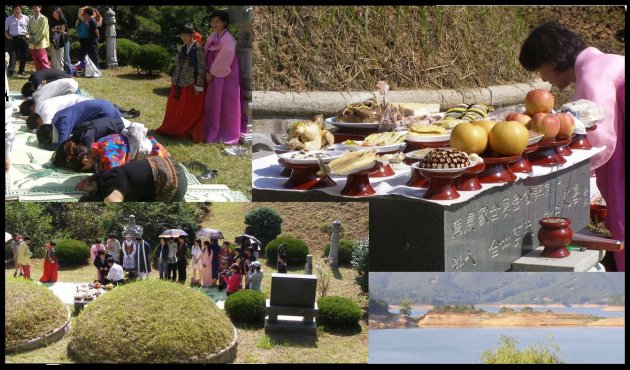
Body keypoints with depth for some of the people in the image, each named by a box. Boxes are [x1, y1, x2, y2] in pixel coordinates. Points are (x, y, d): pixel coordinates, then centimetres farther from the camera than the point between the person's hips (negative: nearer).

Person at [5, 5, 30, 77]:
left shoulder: (25, 18, 8)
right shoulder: (9, 19, 8)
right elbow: (5, 29, 12)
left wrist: (28, 35, 0)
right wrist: (7, 36, -2)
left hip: (23, 38, 1)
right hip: (13, 39, -1)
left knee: (23, 56, 4)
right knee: (12, 55, -9)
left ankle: (21, 71, 15)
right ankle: (10, 71, -16)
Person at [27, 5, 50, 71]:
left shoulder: (43, 18, -6)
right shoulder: (30, 19, 11)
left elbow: (43, 31, -10)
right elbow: (29, 30, 13)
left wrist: (37, 41, -13)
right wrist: (32, 39, -2)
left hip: (40, 43, -6)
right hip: (32, 43, 6)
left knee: (43, 60, -10)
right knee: (36, 61, 7)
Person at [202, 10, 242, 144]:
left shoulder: (228, 39, -18)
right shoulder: (213, 36, 6)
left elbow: (223, 60, -19)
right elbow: (207, 54, 10)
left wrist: (211, 73, -14)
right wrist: (208, 72, 0)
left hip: (226, 76, -8)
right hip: (214, 74, 8)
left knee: (227, 103, 0)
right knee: (214, 103, 12)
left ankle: (227, 134, 9)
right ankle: (213, 131, 22)